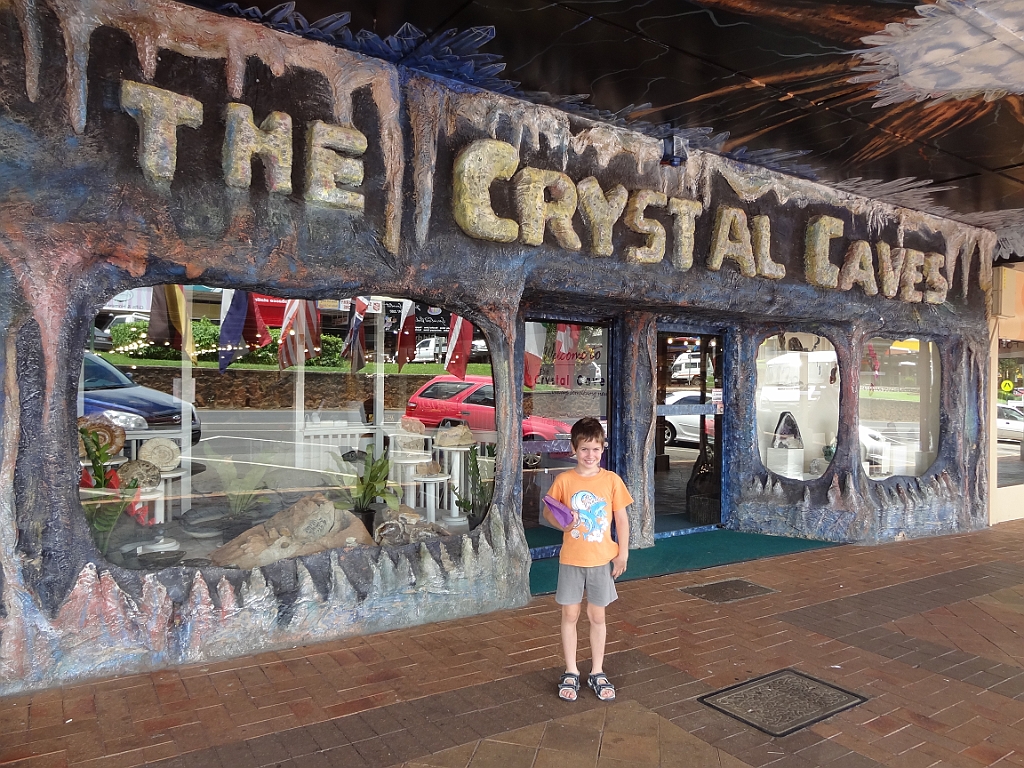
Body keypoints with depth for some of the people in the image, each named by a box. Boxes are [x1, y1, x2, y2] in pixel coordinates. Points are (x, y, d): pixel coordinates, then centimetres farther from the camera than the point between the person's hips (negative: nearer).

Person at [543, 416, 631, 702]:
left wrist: (622, 554, -1)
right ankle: (570, 673, 26)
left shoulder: (611, 480, -6)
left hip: (602, 560, 0)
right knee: (570, 615, 10)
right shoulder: (564, 480, -7)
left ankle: (597, 673, 28)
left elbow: (621, 518, 1)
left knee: (597, 616, 12)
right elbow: (547, 511, 2)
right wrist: (560, 523, -19)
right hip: (571, 560, 0)